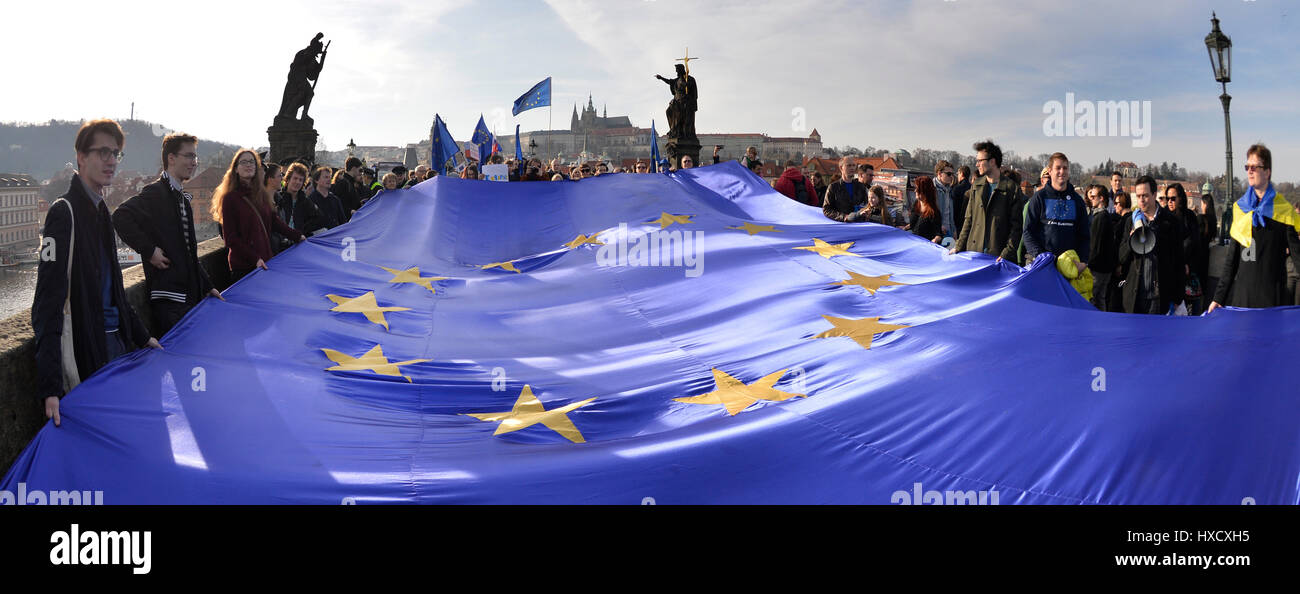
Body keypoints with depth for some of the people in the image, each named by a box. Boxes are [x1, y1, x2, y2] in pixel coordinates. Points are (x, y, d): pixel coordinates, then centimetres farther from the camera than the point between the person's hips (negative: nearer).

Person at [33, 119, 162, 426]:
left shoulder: (100, 209, 13)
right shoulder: (65, 211, -15)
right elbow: (48, 300, -22)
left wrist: (141, 335, 22)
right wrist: (50, 386, -29)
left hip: (115, 341, 8)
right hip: (84, 348, -8)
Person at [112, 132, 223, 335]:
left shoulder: (183, 198, 20)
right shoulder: (156, 192, -8)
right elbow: (120, 216, -24)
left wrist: (207, 286, 21)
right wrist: (149, 250, -19)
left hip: (191, 294, 9)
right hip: (168, 297, -9)